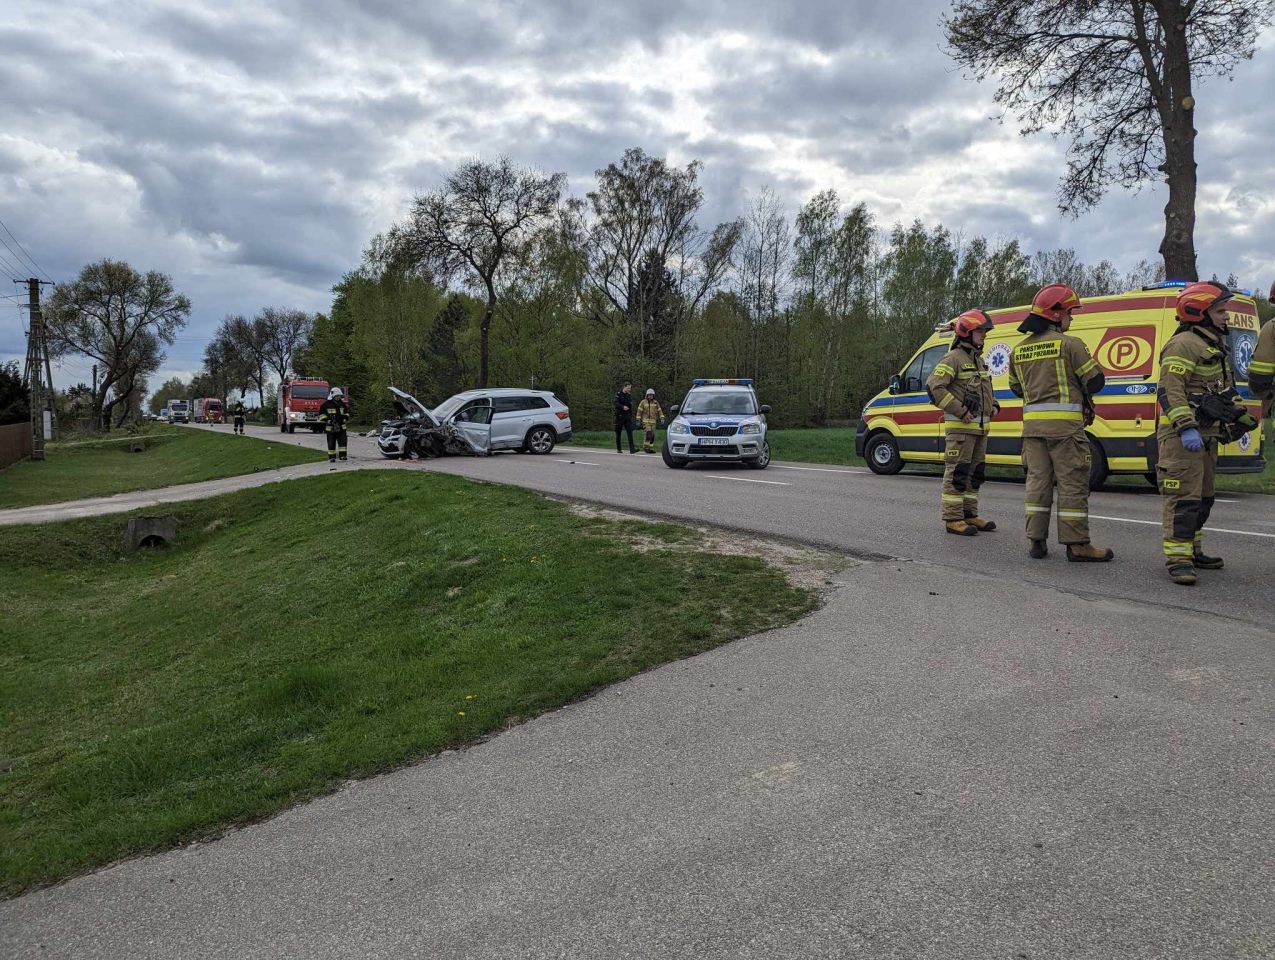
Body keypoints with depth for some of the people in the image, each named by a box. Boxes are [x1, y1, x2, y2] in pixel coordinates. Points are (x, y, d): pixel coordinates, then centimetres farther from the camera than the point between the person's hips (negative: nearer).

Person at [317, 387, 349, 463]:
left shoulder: (342, 404, 12)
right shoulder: (326, 404, -3)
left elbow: (346, 412, 26)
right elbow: (321, 414, -1)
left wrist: (346, 418, 8)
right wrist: (326, 420, -13)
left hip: (341, 426, 3)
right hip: (330, 427, -3)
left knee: (342, 441, -6)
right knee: (331, 443, 3)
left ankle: (342, 455, -3)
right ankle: (331, 457, 9)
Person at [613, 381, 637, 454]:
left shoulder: (629, 395, 13)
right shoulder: (618, 394, -4)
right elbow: (615, 403, -18)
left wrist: (631, 415, 16)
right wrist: (623, 407, -31)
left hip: (627, 416, 4)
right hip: (620, 416, -4)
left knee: (630, 432, -9)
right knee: (618, 433, 4)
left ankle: (632, 449, -16)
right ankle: (618, 449, 15)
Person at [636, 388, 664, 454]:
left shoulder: (656, 403, 10)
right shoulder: (643, 402, 0)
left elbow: (659, 411, 11)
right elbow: (639, 411, -1)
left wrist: (662, 419, -1)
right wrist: (638, 421, -5)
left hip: (653, 421, 4)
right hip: (645, 421, -4)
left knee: (652, 435, 3)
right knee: (648, 433, -17)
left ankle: (651, 448, 9)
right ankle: (645, 447, -9)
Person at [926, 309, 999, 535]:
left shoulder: (979, 360, 19)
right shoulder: (953, 358, -11)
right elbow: (934, 386, -21)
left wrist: (994, 405, 13)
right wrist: (960, 410, -21)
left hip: (980, 427, 10)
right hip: (960, 426, -10)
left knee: (975, 473, 13)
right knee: (957, 473, -8)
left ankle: (969, 515, 21)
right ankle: (953, 519, -6)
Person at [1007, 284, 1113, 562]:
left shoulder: (1019, 349, 10)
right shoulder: (1069, 344, -9)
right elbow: (1095, 379, -6)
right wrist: (1082, 395, 14)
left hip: (1032, 422, 6)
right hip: (1064, 423, -6)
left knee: (1038, 481, 10)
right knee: (1072, 484, 0)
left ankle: (1036, 541, 12)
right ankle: (1077, 545, 3)